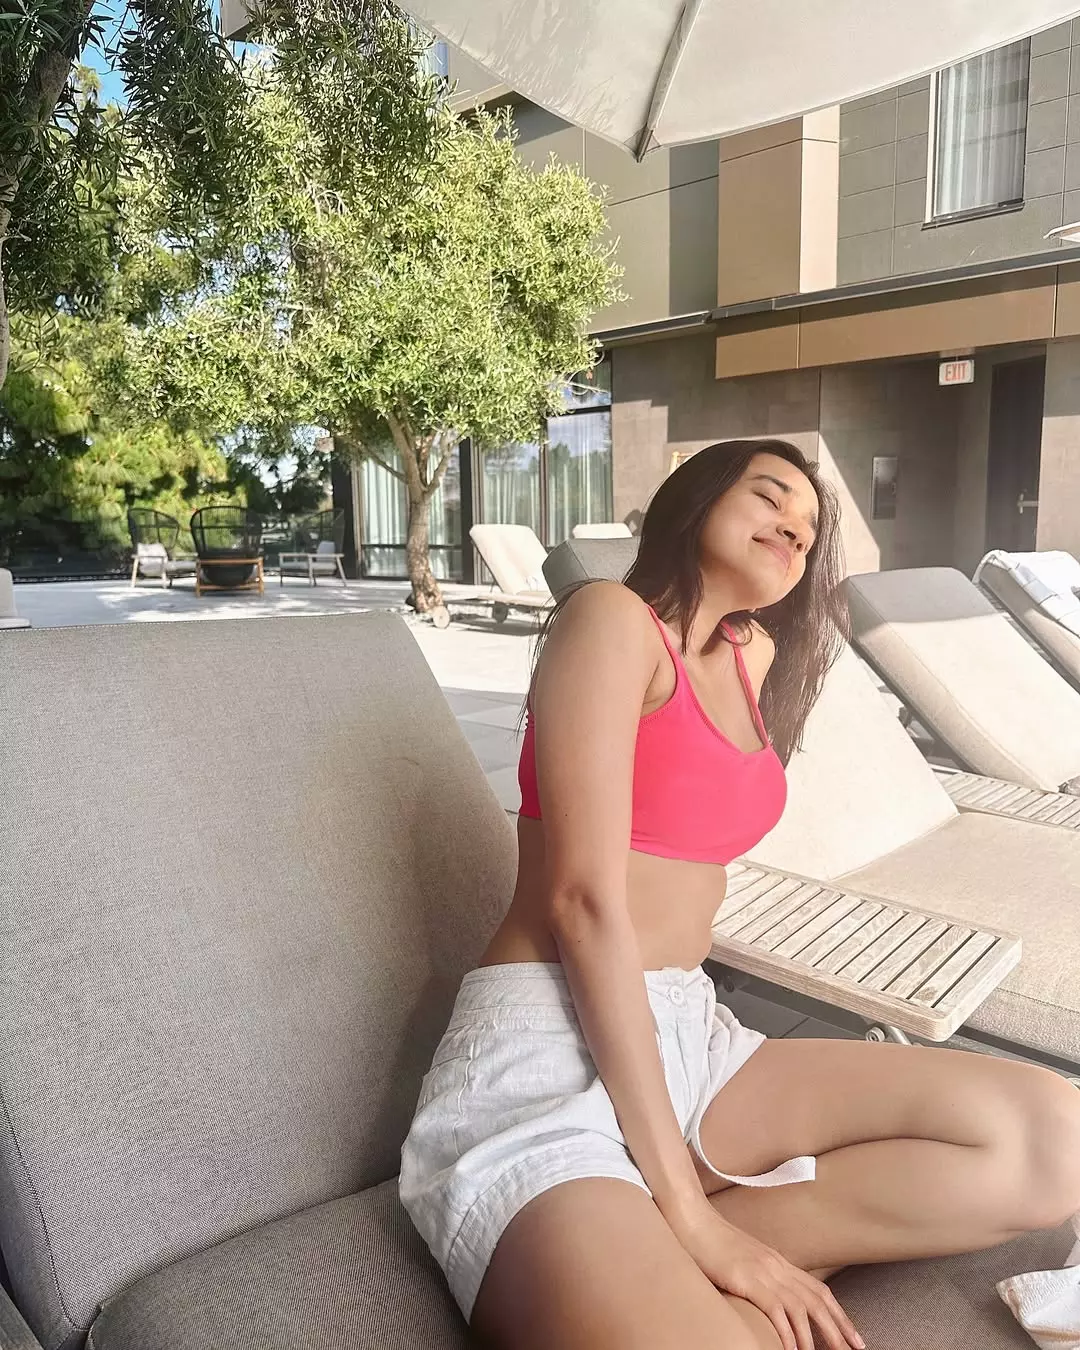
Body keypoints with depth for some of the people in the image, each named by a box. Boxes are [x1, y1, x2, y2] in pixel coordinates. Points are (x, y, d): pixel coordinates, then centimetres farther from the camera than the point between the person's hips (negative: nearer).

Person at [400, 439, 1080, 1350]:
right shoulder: (613, 619, -6)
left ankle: (664, 1265, -10)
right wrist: (687, 1212, -17)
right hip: (545, 1059, -8)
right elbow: (584, 899, -16)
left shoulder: (755, 656, 17)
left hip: (691, 1041, 9)